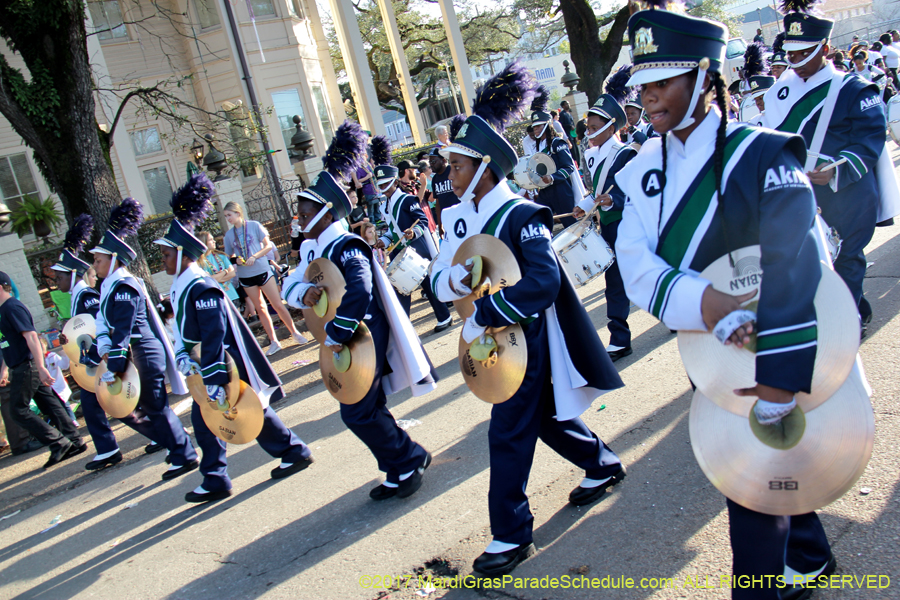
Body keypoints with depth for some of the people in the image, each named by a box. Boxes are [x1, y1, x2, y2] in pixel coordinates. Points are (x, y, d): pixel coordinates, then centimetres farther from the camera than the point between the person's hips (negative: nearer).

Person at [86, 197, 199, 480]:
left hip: (145, 356, -10)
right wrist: (90, 358, 21)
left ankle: (184, 456, 11)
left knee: (155, 407, -1)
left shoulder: (124, 287, -17)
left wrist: (112, 370, -23)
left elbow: (122, 333, -22)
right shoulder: (111, 287, 13)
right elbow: (107, 329, 20)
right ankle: (174, 444, 25)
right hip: (134, 356, 10)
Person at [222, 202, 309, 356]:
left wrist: (254, 257, -18)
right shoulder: (229, 235, 5)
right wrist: (236, 260, -10)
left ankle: (295, 333, 12)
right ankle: (273, 341, 15)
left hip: (263, 271, -3)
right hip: (246, 277, 4)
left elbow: (268, 245, -5)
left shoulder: (254, 226, -5)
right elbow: (229, 257, 12)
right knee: (260, 309, 8)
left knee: (278, 305, -3)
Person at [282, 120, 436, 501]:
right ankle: (400, 470, 29)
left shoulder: (346, 247, -19)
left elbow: (358, 291, -32)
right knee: (368, 409, 15)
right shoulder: (312, 250, 10)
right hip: (344, 340, 9)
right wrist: (306, 294, -15)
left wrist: (337, 335, -29)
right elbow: (290, 286, 8)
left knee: (357, 413, -7)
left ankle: (408, 462, 12)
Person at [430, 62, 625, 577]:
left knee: (508, 433, -3)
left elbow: (544, 281, -29)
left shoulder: (521, 216, -19)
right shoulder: (462, 219, 4)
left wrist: (485, 312, -30)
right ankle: (604, 465, 45)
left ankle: (512, 535, 12)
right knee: (545, 417, 21)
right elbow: (439, 279, 5)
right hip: (491, 339, 8)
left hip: (526, 338, -8)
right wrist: (454, 280, -18)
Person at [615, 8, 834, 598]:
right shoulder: (644, 170, -2)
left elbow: (793, 277, -28)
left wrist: (776, 393, -32)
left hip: (771, 350, -6)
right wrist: (700, 300, -34)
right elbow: (637, 267, -14)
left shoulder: (761, 156, -20)